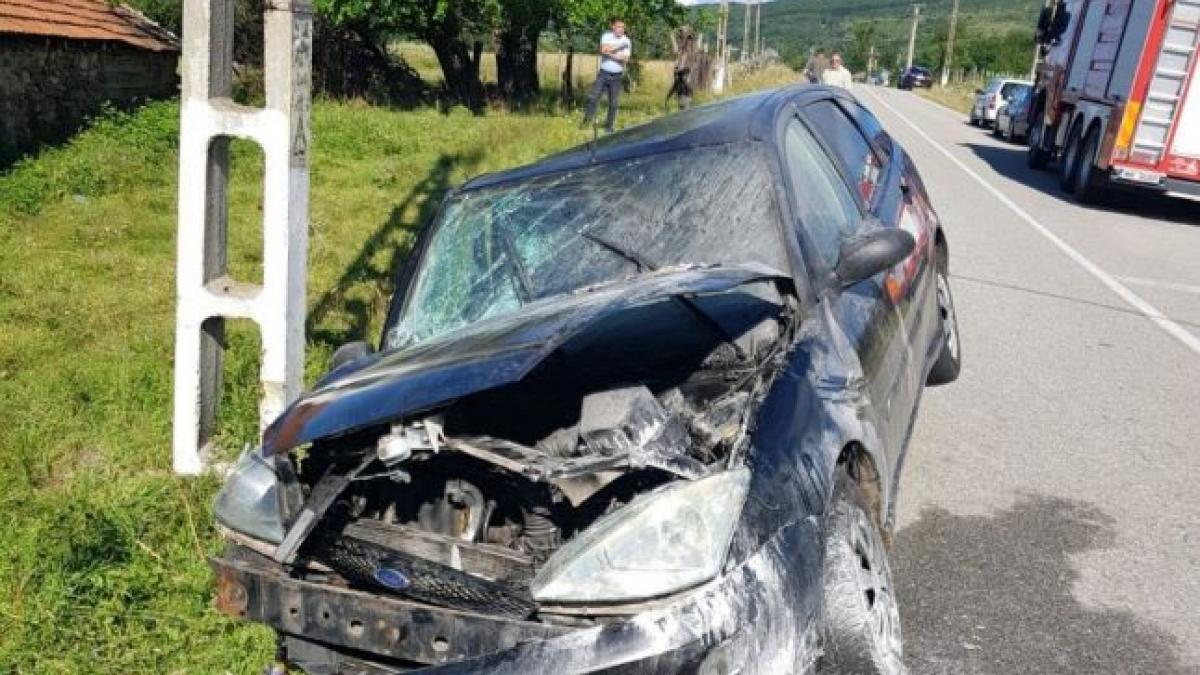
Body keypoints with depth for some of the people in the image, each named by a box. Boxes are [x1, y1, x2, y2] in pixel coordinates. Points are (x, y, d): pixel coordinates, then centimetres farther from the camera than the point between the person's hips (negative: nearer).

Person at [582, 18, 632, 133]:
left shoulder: (627, 41, -1)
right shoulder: (606, 36, 0)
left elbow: (625, 59, -11)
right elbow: (603, 50, -18)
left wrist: (610, 53, -13)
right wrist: (619, 46, -18)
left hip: (617, 76, 0)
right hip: (603, 73, 0)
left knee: (613, 103, 2)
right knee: (593, 97, -5)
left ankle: (609, 126, 12)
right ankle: (587, 120, 6)